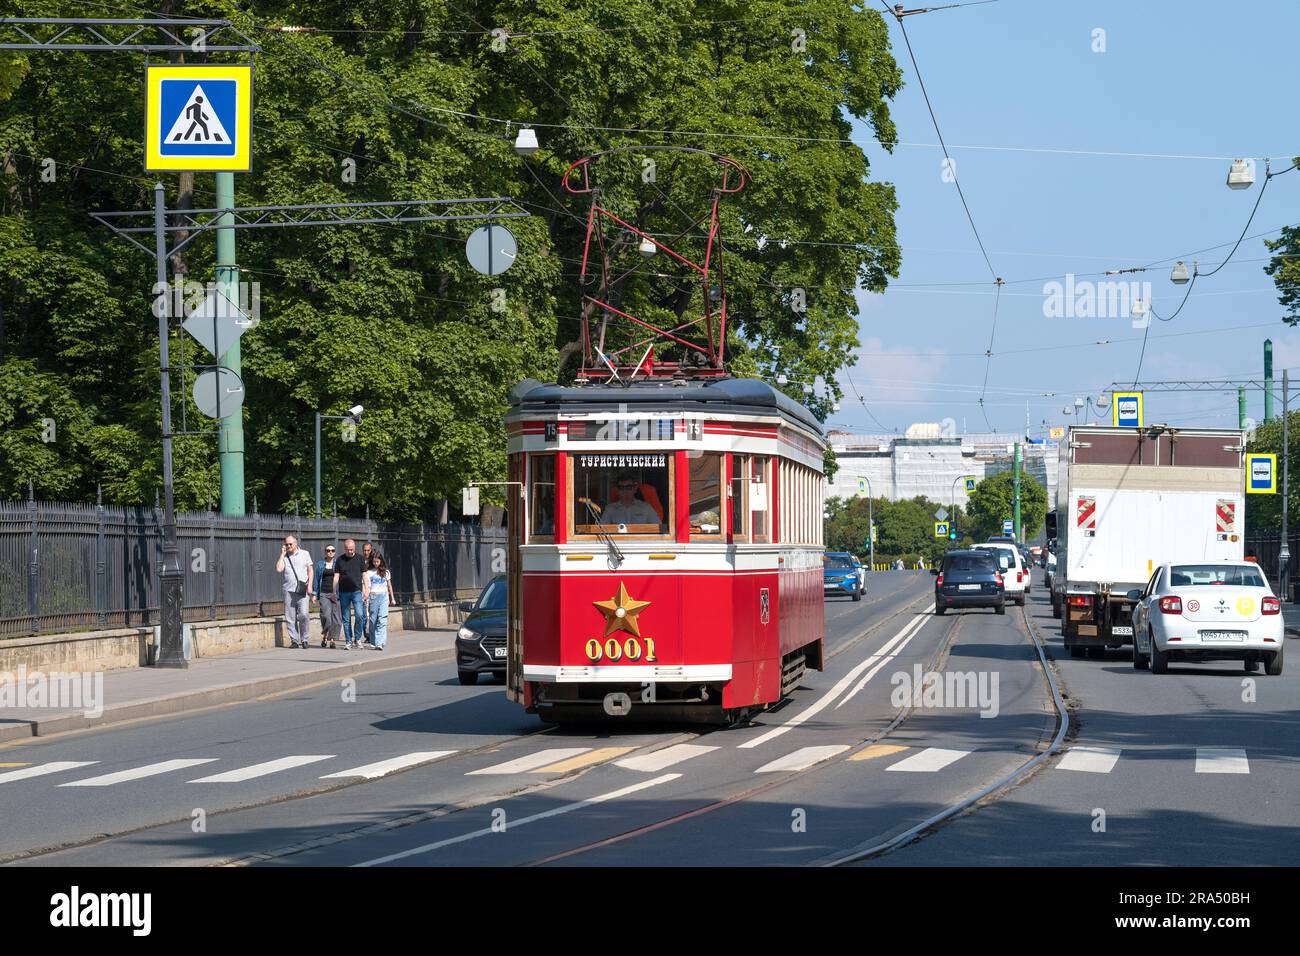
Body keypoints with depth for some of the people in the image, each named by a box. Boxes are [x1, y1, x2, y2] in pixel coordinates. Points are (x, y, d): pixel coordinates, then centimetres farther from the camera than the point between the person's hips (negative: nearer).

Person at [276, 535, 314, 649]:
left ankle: (304, 639, -2)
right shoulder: (284, 557, 11)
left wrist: (309, 585, 0)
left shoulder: (304, 554, 11)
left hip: (302, 590, -2)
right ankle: (294, 640, 5)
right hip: (289, 591, 2)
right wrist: (282, 554, 0)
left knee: (303, 615, -13)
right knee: (290, 618, -1)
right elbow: (279, 569, -5)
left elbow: (310, 570, 11)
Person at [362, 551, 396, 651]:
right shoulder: (369, 572, 5)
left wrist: (392, 598, 25)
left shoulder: (386, 572, 12)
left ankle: (380, 643, -21)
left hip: (383, 596, 0)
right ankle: (374, 642, 12)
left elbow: (389, 585, 21)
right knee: (373, 620, 1)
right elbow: (366, 585, -5)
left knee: (382, 620, -12)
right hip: (373, 596, 0)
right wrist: (366, 594, -21)